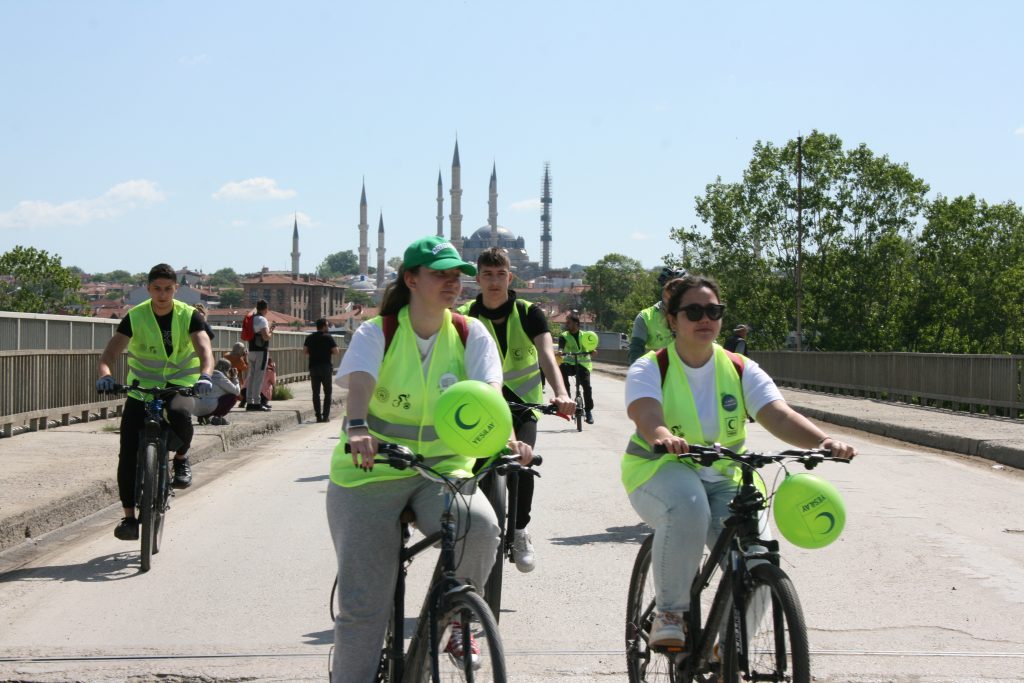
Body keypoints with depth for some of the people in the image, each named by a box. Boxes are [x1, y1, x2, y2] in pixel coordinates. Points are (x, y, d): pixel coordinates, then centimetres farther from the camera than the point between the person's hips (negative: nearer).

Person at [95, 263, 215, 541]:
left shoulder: (188, 316, -12)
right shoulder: (135, 317, -12)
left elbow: (204, 350, -26)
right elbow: (110, 353, -22)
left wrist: (205, 375, -47)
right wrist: (105, 374, -44)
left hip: (180, 383, -1)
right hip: (141, 385, 1)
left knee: (181, 419, -34)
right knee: (128, 454, -10)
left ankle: (181, 459, 1)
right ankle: (129, 517, -2)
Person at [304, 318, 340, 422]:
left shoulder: (310, 338, 5)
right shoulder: (328, 337, -6)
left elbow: (305, 350, 2)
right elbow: (335, 351, -10)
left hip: (313, 366, 3)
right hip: (326, 366, -3)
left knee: (316, 393, 6)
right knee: (327, 392, 4)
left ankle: (318, 416, 2)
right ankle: (326, 416, -2)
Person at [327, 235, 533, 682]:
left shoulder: (470, 334, 0)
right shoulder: (376, 333, -5)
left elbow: (489, 392, -15)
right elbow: (359, 383, -25)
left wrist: (507, 438, -36)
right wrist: (357, 429, -46)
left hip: (443, 468, 2)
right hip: (370, 473, -1)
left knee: (480, 525, -30)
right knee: (363, 603, -5)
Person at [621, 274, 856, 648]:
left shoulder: (741, 370, 2)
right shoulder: (649, 369, -5)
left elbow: (779, 416, -13)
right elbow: (647, 416, -27)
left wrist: (824, 440, -34)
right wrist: (664, 438, -52)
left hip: (722, 480, 3)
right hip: (660, 473, -3)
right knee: (688, 507, -38)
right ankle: (670, 614, -19)